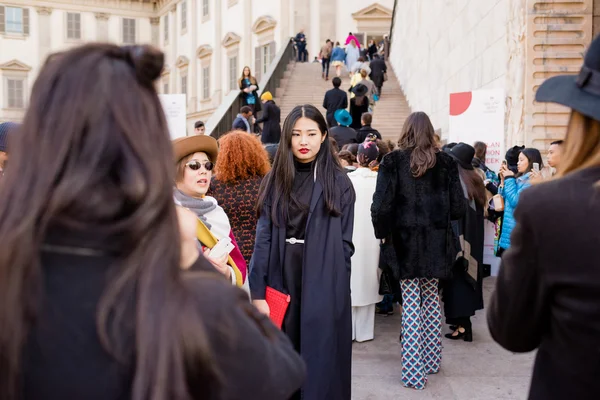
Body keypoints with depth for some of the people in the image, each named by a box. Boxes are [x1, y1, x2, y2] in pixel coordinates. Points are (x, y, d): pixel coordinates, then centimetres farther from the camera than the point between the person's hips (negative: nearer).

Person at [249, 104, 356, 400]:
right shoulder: (275, 181, 4)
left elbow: (345, 242, 1)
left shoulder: (338, 183, -1)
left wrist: (329, 279, -3)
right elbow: (263, 239, -1)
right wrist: (257, 293, -7)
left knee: (321, 364, 6)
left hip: (324, 290, -2)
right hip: (281, 284, 2)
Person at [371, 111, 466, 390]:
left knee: (411, 304, 3)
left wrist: (383, 232, 5)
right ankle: (432, 360, 30)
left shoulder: (393, 161, -7)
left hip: (406, 243, -2)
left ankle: (414, 372, 5)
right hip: (437, 243, 3)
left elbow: (381, 207, -13)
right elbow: (458, 208, -2)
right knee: (431, 298, 19)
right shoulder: (445, 163, -1)